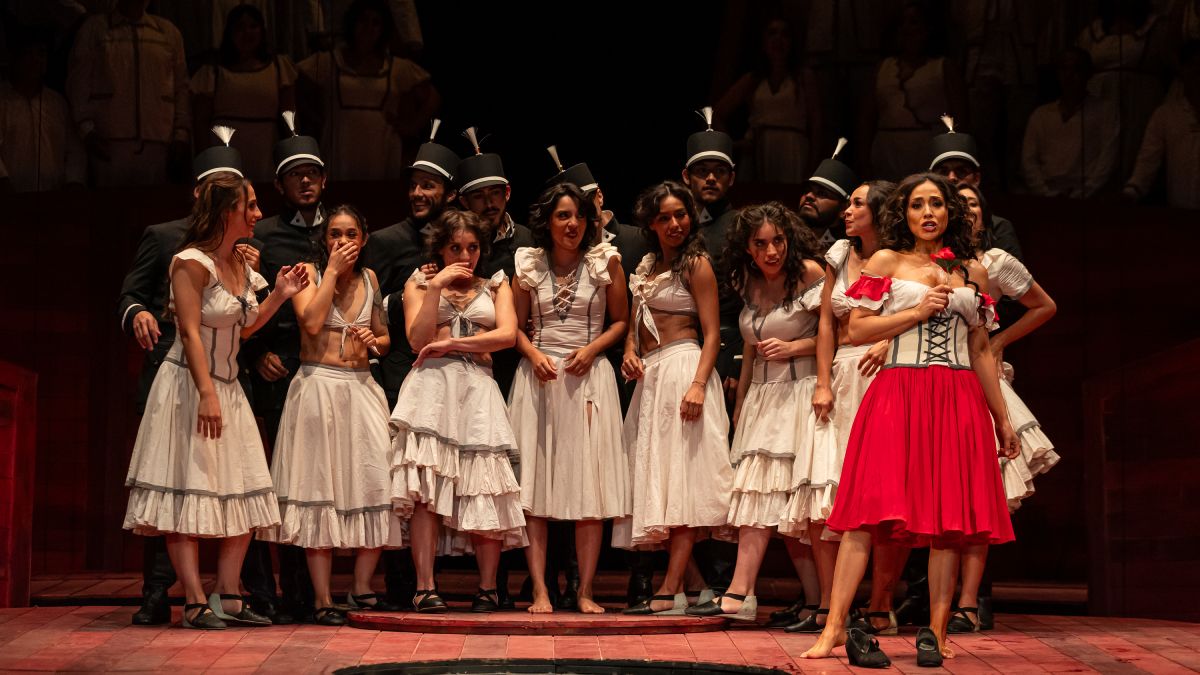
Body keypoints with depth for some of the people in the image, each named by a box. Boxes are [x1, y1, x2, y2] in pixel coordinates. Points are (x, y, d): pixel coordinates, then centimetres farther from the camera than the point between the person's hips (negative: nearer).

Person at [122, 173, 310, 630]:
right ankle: (196, 604, -7)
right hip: (188, 386, -9)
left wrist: (279, 296, 8)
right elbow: (190, 333, -19)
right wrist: (207, 394, -25)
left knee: (243, 496, 5)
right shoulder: (192, 262, -13)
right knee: (188, 496, -7)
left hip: (228, 387, 9)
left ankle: (228, 599, 9)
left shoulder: (241, 265, 11)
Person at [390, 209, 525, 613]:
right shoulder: (419, 284, 16)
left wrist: (451, 344, -5)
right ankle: (425, 588, -18)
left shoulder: (495, 286, 19)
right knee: (426, 487, -15)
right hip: (431, 386, -1)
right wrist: (436, 287, -4)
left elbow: (508, 335, 1)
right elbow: (418, 339, 1)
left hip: (478, 389, 1)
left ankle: (487, 589, -1)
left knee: (486, 488, -8)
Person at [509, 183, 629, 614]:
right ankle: (540, 590, 0)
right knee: (534, 485, -3)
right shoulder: (528, 264, 6)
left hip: (588, 376, -1)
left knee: (591, 485, -2)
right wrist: (534, 354, -8)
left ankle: (585, 591, 4)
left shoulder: (605, 261, 3)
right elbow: (516, 326, 11)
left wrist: (591, 349, -9)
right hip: (538, 375, 1)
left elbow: (621, 321, 7)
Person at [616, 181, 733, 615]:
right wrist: (630, 352, 2)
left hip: (683, 365, -8)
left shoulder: (696, 264, -3)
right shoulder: (647, 265, 18)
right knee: (659, 479, 5)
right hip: (649, 375, 8)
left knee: (682, 479, -12)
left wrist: (698, 384, -21)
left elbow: (712, 333, -9)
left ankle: (670, 591, -17)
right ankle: (675, 589, 7)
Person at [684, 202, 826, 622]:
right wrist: (740, 403, 23)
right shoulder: (750, 283, 13)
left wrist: (793, 347, -17)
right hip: (762, 397, 6)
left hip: (801, 393, -6)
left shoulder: (808, 272, -6)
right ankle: (740, 593, -7)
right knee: (758, 494, -1)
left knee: (797, 498, -9)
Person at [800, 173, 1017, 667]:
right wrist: (916, 312, -8)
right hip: (898, 395, -3)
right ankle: (835, 627, -13)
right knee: (871, 510, -10)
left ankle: (936, 634, 2)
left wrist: (1002, 418, 16)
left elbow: (981, 350, 18)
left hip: (958, 400, 3)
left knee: (950, 516, -2)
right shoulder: (887, 262, 8)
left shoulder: (972, 271, 15)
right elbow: (856, 330, 0)